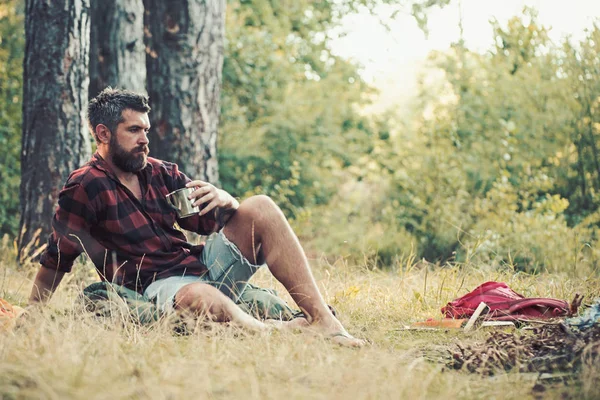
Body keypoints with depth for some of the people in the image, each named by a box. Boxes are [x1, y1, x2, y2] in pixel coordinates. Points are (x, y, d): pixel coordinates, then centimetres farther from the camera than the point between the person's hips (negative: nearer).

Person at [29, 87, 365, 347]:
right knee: (201, 298, -42)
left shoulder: (161, 174, 14)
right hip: (157, 287, -7)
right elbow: (56, 259, -2)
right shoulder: (85, 188, -2)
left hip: (204, 267, 7)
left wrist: (225, 202, -7)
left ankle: (323, 320, -20)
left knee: (261, 208, -10)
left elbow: (210, 220, 16)